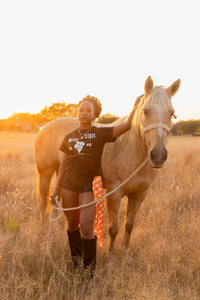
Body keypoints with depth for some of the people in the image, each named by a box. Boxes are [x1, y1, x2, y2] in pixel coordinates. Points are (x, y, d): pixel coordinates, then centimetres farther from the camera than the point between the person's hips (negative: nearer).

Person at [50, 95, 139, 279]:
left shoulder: (101, 134, -1)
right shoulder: (69, 137, 9)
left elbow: (126, 126, -10)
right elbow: (63, 164, 13)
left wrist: (136, 106, -3)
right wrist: (57, 188, 11)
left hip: (89, 185, -4)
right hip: (69, 183, 4)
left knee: (86, 227, -11)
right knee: (72, 225, 14)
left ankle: (89, 269, 4)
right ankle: (76, 260, 34)